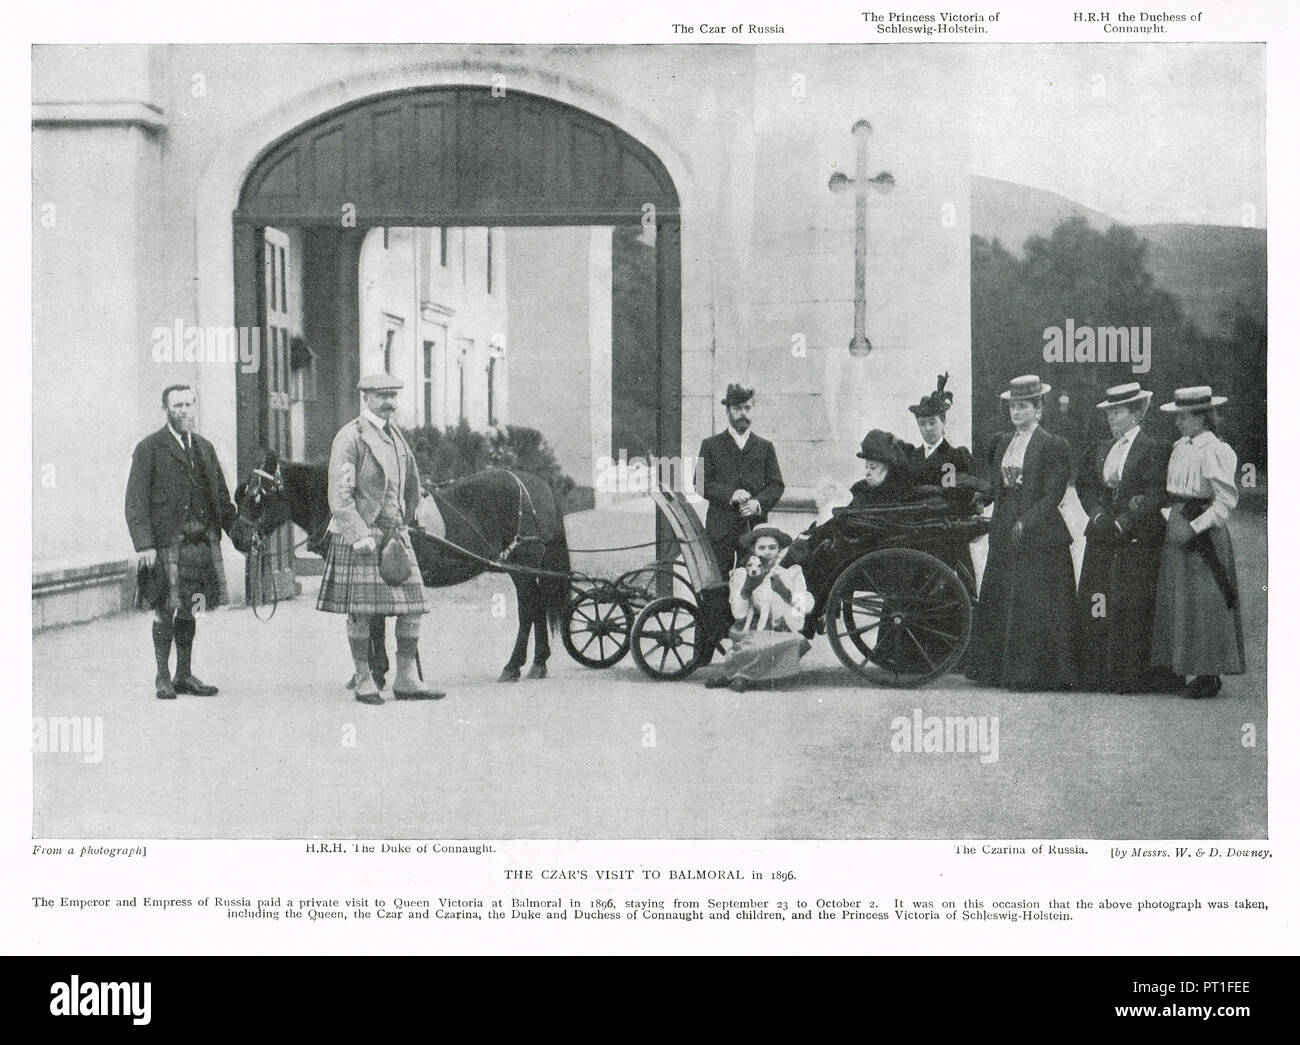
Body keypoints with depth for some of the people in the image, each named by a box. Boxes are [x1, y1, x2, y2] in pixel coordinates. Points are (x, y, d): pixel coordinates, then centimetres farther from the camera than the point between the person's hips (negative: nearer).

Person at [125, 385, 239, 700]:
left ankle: (184, 675, 16)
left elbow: (222, 497, 21)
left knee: (191, 609, 8)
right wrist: (144, 544, -14)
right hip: (166, 541, -5)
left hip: (202, 540, 5)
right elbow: (136, 501, -5)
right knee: (166, 609, -4)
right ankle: (163, 678, 5)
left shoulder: (205, 448, 17)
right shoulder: (149, 448, 0)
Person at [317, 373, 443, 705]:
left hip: (394, 534, 7)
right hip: (359, 533, -7)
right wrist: (360, 537, -18)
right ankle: (364, 681, 8)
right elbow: (339, 496, -13)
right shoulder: (349, 438, -7)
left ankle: (407, 680, 8)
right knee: (360, 611, -3)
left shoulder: (395, 435, 15)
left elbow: (411, 486, 28)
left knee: (413, 605, 1)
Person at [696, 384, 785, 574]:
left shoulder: (765, 447, 15)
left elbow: (777, 485, 9)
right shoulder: (711, 445, 10)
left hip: (755, 527, 1)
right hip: (720, 528, -1)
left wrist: (758, 503, -11)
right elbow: (702, 483, 1)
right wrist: (729, 494, -15)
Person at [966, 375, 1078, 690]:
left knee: (1034, 603, -4)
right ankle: (1001, 669, 14)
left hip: (1040, 536, -6)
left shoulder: (1053, 446, -6)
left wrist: (1025, 523, -19)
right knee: (999, 601, 7)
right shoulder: (1003, 442, 14)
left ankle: (1035, 672, 3)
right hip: (1004, 535, 7)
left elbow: (1052, 496, -11)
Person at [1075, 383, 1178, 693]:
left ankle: (1134, 677, 0)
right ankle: (1099, 675, 8)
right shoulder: (1101, 450, 16)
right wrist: (1098, 514, -2)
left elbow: (1154, 496, -11)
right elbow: (1085, 485, 16)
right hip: (1102, 538, 6)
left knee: (1132, 607, -6)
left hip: (1137, 541, -6)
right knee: (1094, 609, 3)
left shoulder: (1154, 449, -5)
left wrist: (1122, 523, -15)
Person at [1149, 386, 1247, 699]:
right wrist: (1166, 516, 9)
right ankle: (1195, 672, 16)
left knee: (1203, 603, -4)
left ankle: (1209, 676, 3)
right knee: (1179, 601, 9)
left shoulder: (1214, 451, -14)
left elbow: (1226, 501, -19)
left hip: (1204, 534, -9)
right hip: (1178, 531, 9)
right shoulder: (1180, 448, 11)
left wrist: (1193, 527, -21)